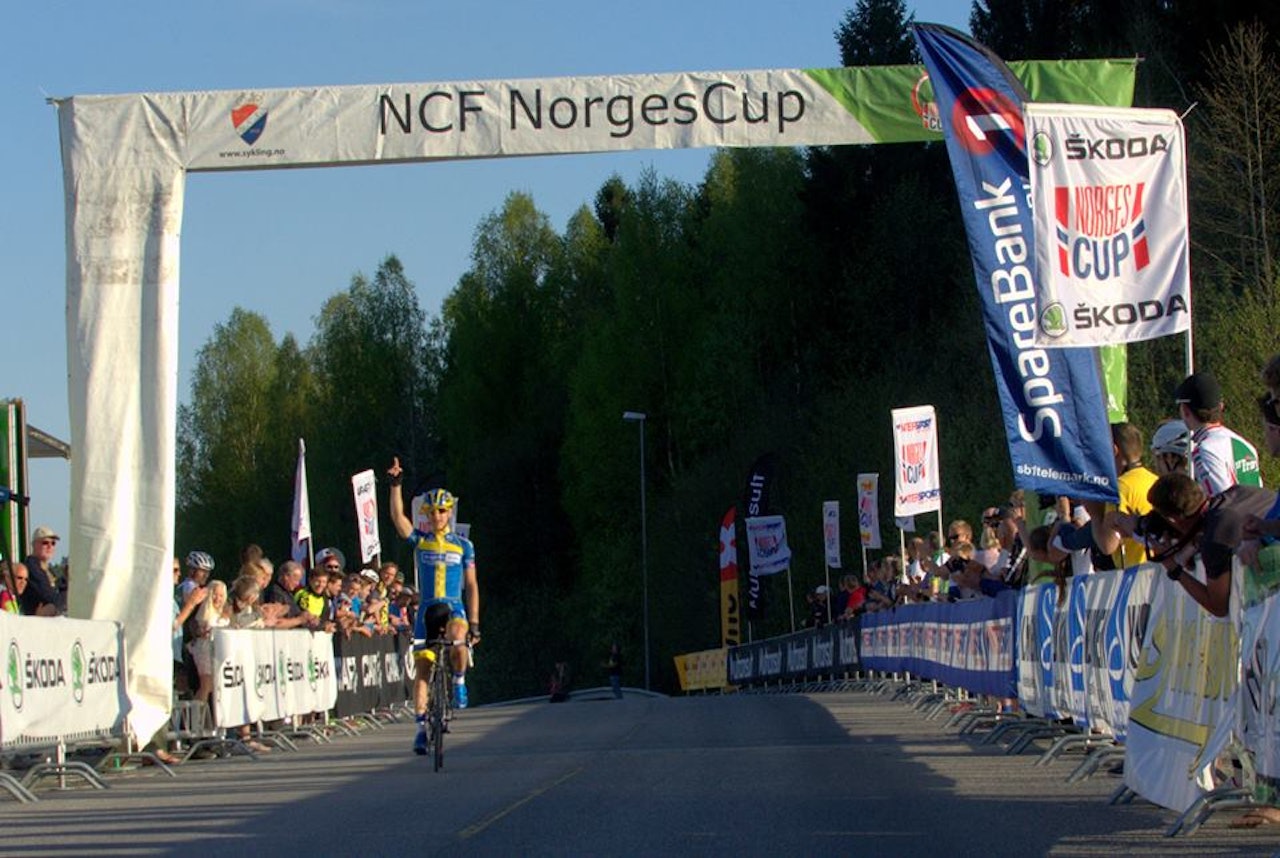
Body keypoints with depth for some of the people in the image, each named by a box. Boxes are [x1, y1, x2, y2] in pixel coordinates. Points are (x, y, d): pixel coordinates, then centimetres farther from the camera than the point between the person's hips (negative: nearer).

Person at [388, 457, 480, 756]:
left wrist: (474, 622, -1)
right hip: (427, 609, 2)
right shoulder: (419, 540, 5)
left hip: (454, 608, -2)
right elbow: (398, 517, -11)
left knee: (458, 643, -34)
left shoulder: (463, 546, 5)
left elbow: (471, 586, 5)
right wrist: (396, 485, -23)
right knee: (421, 668, 0)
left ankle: (459, 682, -5)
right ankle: (421, 727, 8)